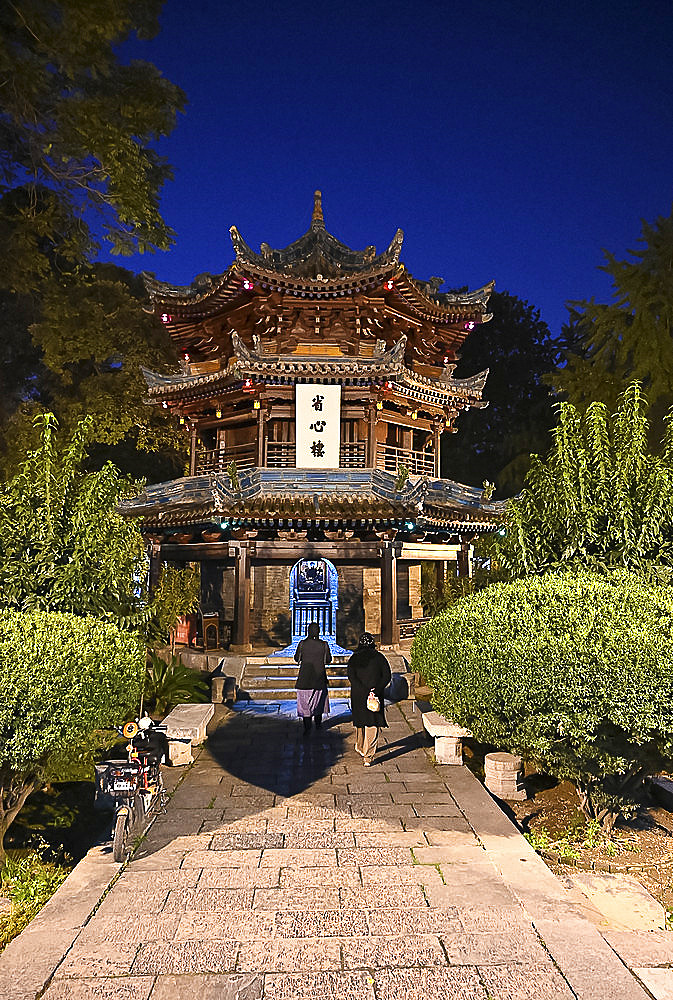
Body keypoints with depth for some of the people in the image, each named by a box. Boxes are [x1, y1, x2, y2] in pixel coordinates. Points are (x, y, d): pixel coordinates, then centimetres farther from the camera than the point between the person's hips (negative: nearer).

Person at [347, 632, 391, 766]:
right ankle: (368, 757, -5)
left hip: (358, 696, 1)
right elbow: (387, 676, -5)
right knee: (372, 726, 1)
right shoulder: (379, 657, 0)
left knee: (360, 722, 21)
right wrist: (376, 689, -8)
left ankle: (360, 748, 39)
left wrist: (365, 691, -14)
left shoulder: (354, 659, 0)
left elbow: (352, 678, -10)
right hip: (376, 695, -1)